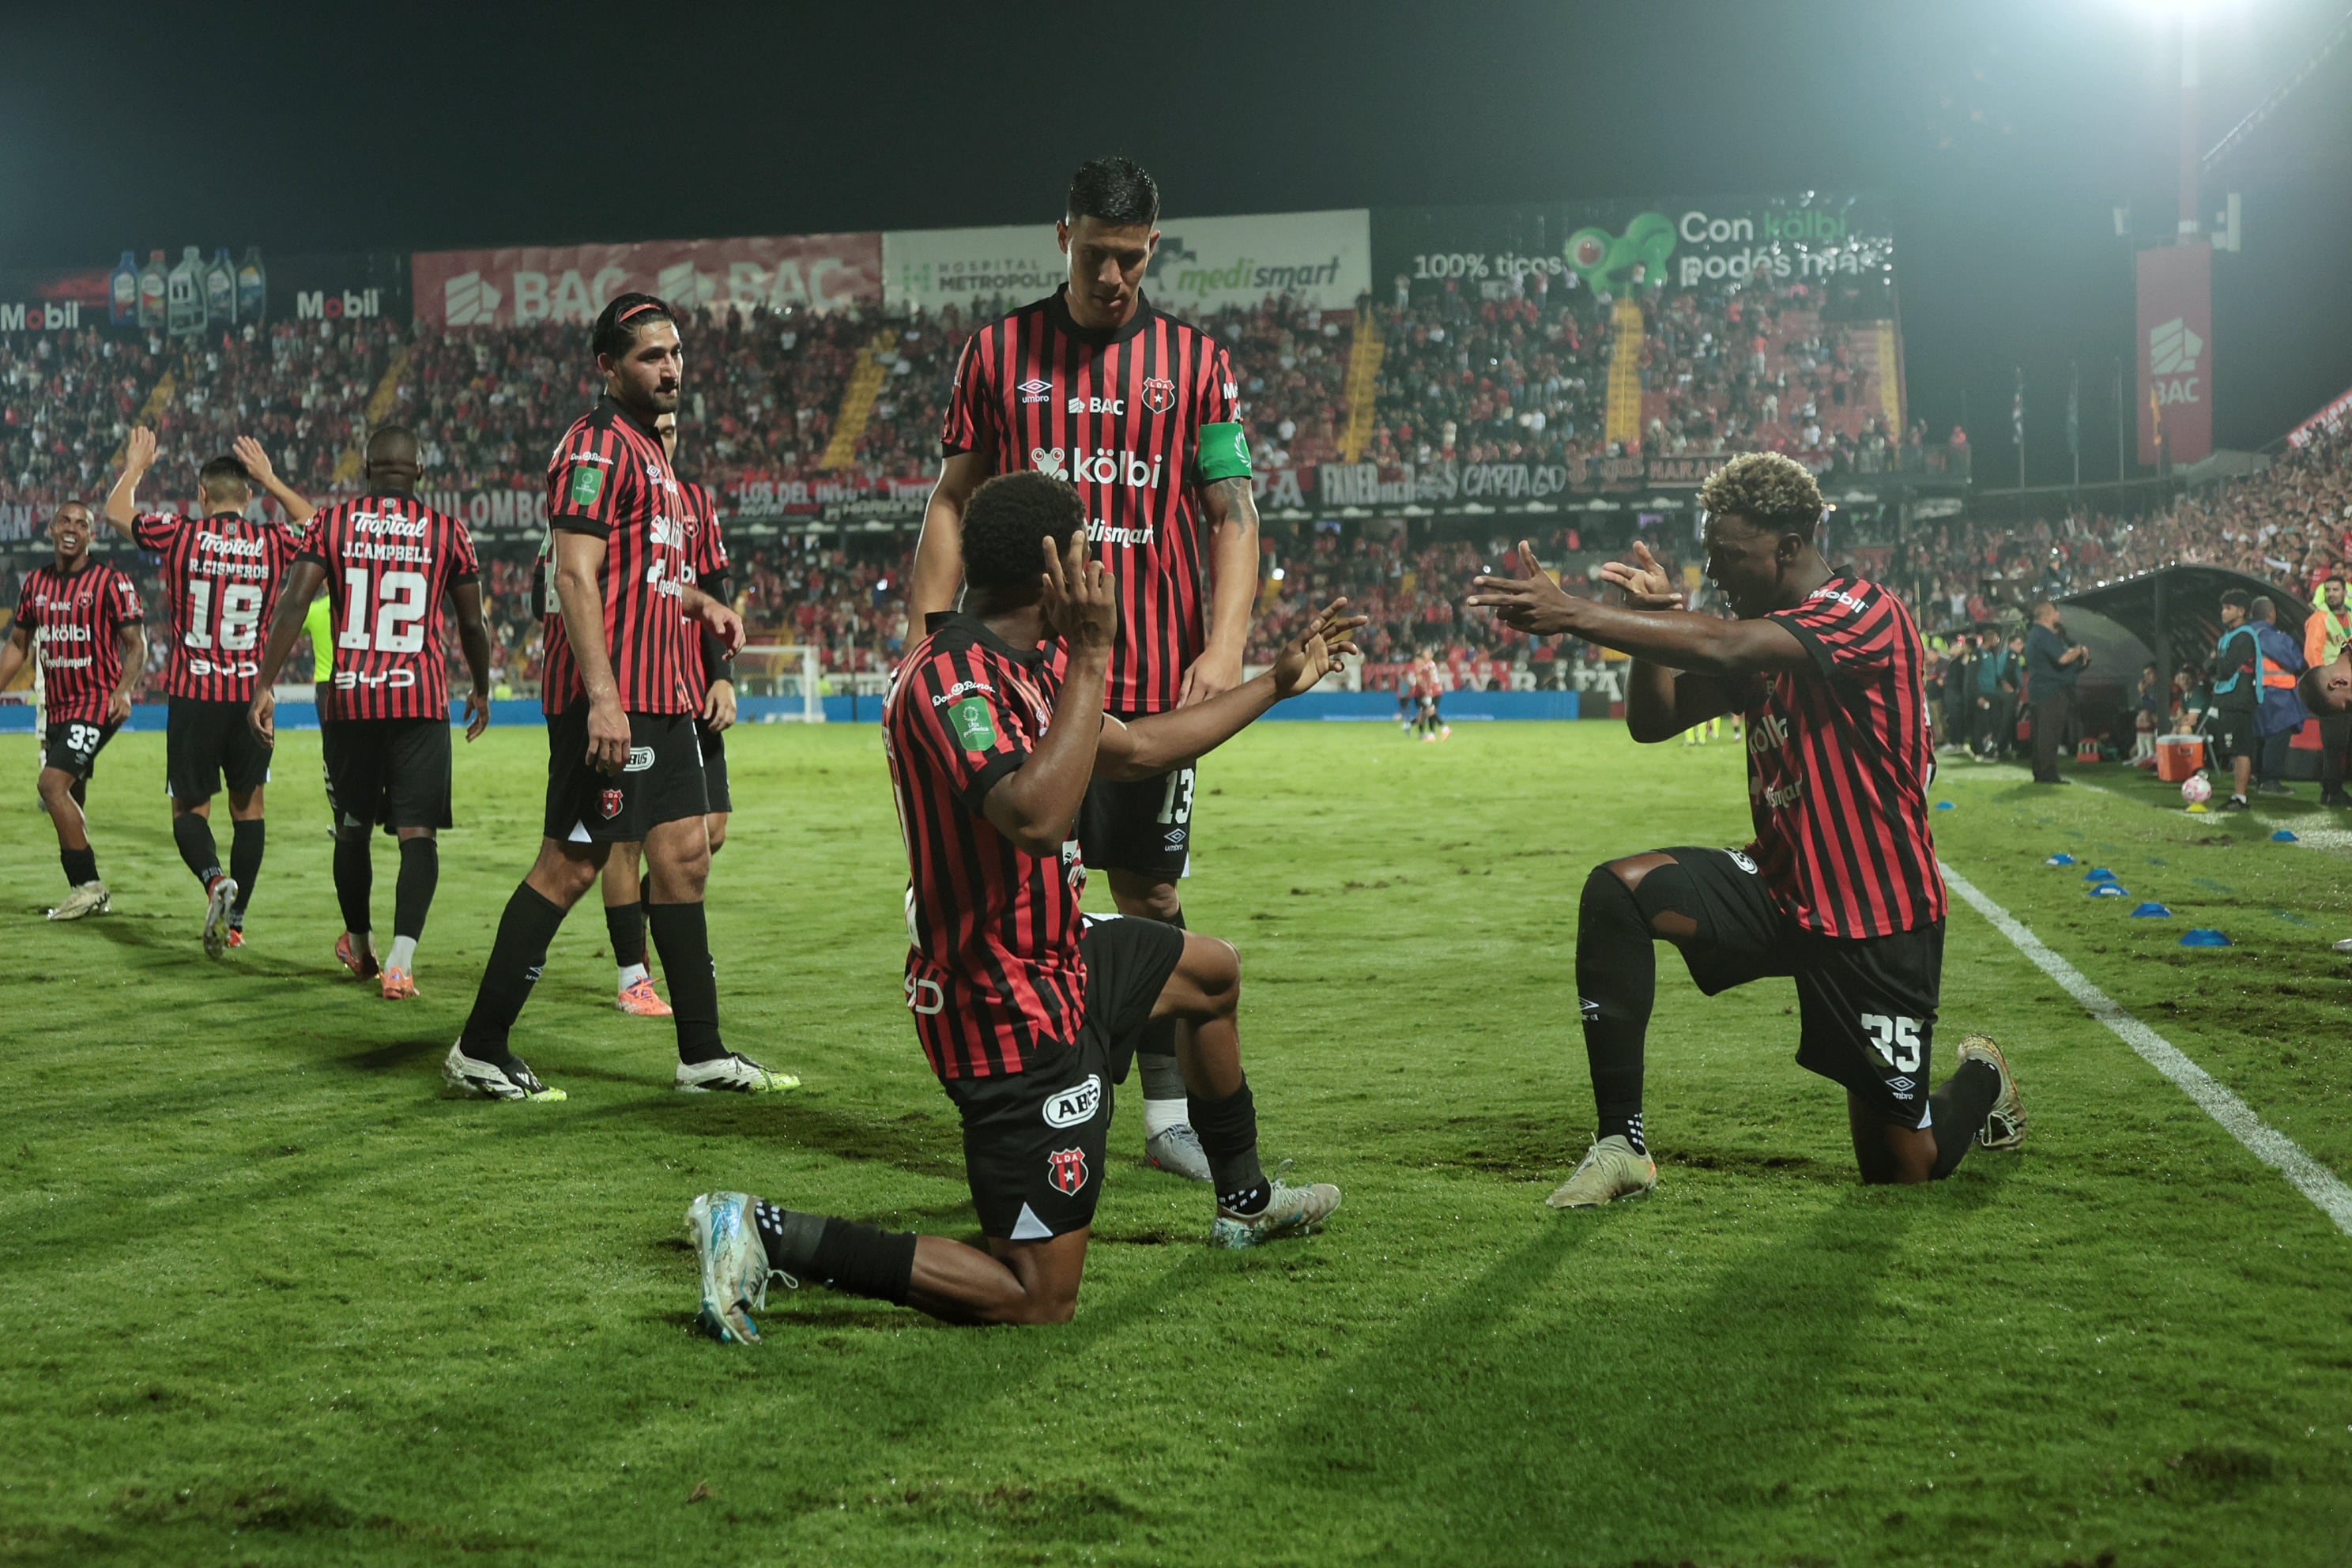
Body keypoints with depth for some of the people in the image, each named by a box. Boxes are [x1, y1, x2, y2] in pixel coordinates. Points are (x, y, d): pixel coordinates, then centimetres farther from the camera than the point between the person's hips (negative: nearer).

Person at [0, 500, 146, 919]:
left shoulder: (111, 581, -6)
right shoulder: (35, 583, 11)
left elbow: (136, 644, -6)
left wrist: (124, 690, -20)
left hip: (98, 703, -7)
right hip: (57, 707, 7)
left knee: (52, 784, -20)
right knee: (69, 802, 11)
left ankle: (87, 885, -14)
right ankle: (89, 892, 21)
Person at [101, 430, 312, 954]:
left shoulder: (180, 536, -6)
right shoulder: (273, 544, -1)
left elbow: (116, 511, 12)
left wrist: (134, 467, 29)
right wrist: (270, 478, 26)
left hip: (192, 695, -2)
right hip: (252, 695, 2)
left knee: (189, 808, 7)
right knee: (248, 804, 15)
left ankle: (215, 878, -23)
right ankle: (235, 921, 17)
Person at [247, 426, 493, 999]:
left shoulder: (331, 522, 4)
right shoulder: (448, 532, 4)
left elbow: (294, 603, -6)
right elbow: (472, 626, 10)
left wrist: (264, 686, -4)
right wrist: (480, 691, 26)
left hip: (349, 698, 1)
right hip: (421, 700, -1)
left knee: (352, 827, 18)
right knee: (417, 833, -3)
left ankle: (360, 947, 34)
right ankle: (400, 962, -19)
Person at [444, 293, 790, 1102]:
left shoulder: (647, 447, 20)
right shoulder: (598, 444, -11)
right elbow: (575, 576, -19)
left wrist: (697, 600, 14)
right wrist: (603, 696, -25)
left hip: (659, 694, 10)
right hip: (609, 697, -10)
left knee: (683, 855, 9)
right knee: (570, 865, -6)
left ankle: (704, 1054, 14)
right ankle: (479, 1050, 3)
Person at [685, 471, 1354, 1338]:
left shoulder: (1018, 662, 4)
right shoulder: (949, 680, -27)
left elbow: (1134, 749, 21)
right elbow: (1035, 815, -43)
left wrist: (1277, 683, 29)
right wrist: (1091, 656, -36)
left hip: (1055, 957, 11)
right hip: (1013, 1015, -11)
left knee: (1212, 972, 35)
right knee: (1037, 1297, -7)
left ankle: (1245, 1201, 54)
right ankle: (771, 1235, -6)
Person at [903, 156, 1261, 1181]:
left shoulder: (1195, 361, 7)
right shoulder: (999, 354, 8)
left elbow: (1231, 512, 3)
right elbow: (952, 504, 9)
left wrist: (1224, 647, -11)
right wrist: (926, 639, -1)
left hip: (1154, 676, 0)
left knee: (1152, 893, 5)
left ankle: (1167, 1116, 14)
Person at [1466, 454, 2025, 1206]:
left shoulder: (1865, 613, -20)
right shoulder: (1762, 630, 7)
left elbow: (1721, 648, -36)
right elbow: (1653, 720, 6)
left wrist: (1573, 614, -41)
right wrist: (1650, 617, -10)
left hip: (1877, 924, -7)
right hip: (1782, 888, 7)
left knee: (1901, 1172, 2)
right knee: (1616, 890, -21)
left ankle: (1980, 1080, 38)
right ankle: (1621, 1144, -17)